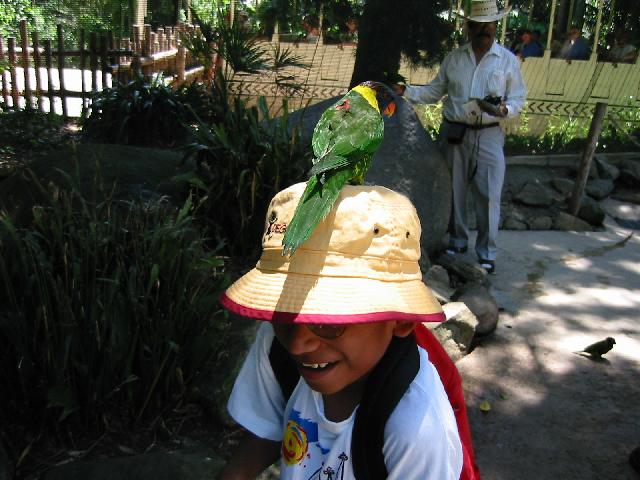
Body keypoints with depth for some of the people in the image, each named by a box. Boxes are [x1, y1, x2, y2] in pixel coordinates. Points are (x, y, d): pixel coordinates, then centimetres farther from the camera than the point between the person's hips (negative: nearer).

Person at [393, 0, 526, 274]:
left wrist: (504, 110, -17)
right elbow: (434, 92, 14)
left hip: (488, 136, -2)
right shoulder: (453, 59, 8)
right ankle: (457, 242, 28)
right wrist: (407, 92, 1)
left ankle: (487, 253, 7)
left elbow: (518, 98, 4)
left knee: (488, 195, -4)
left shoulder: (508, 61, 3)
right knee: (454, 191, 10)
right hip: (454, 133, 2)